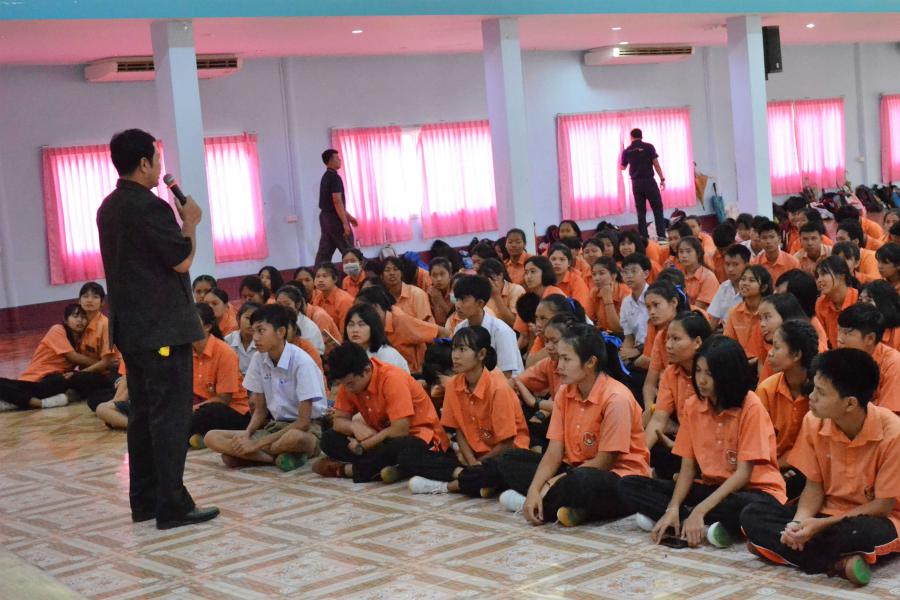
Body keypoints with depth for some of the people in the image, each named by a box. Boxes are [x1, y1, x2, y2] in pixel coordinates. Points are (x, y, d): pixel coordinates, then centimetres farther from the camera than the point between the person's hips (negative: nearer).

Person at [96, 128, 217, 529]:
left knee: (143, 413, 13)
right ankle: (172, 506, -5)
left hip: (131, 326, 9)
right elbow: (181, 260, -15)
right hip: (163, 327, -9)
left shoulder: (109, 208, 13)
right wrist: (191, 222, -1)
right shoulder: (150, 208, -17)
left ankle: (144, 500, 19)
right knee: (171, 415, -6)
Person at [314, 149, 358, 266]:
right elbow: (337, 202, -21)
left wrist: (348, 216, 26)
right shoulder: (335, 177, -15)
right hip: (334, 218, -9)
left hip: (325, 216, 9)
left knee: (324, 252, 7)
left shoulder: (326, 177, 15)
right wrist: (345, 223, -21)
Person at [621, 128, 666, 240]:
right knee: (657, 209, 1)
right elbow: (656, 164, -7)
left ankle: (643, 237, 4)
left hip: (636, 183, 3)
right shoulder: (648, 147, -3)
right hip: (649, 181, -3)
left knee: (641, 211, 7)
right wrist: (662, 179, -1)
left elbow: (623, 167, 21)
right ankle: (661, 235, -9)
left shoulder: (627, 151, 6)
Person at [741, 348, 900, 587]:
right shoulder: (814, 422, -9)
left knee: (859, 533, -42)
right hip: (828, 512, 6)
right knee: (752, 516, -17)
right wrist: (800, 522, -23)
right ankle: (839, 563, -28)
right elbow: (814, 486, -1)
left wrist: (821, 525, -25)